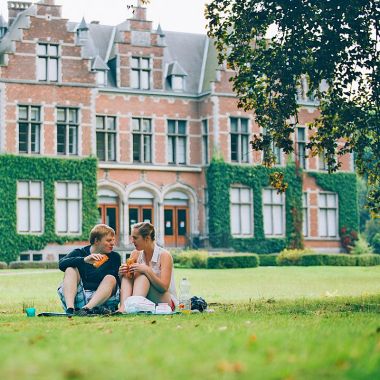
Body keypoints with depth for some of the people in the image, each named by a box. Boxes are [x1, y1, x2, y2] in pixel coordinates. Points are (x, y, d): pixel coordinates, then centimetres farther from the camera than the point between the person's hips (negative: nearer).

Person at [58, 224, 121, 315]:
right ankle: (70, 307, -38)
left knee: (111, 278, -22)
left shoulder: (114, 257, 13)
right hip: (78, 298, 0)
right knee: (70, 270, -14)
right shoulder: (80, 253, 9)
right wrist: (84, 260, -26)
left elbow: (119, 282, 4)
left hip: (100, 300, 0)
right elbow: (61, 264, -12)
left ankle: (86, 308, -45)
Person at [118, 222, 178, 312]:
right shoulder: (135, 254, 3)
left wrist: (147, 270, -30)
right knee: (126, 276, -16)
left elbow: (164, 287, -21)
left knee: (142, 276, -26)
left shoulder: (164, 255, -13)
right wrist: (122, 273, -19)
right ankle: (123, 307, -40)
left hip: (167, 301, -5)